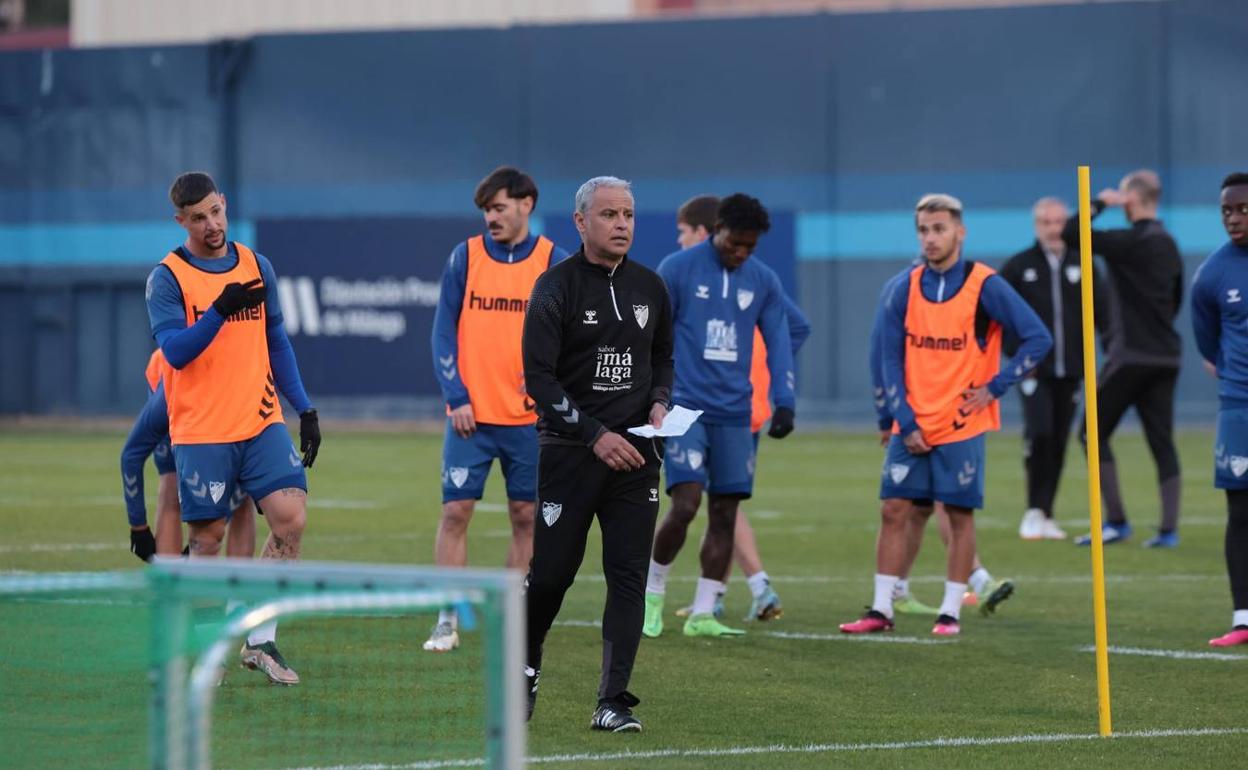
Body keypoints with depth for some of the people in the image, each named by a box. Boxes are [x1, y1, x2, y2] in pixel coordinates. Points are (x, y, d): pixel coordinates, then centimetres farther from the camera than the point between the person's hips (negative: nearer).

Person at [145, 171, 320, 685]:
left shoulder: (256, 267, 10)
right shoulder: (167, 278, -4)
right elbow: (174, 350, -16)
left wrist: (304, 409, 11)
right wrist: (220, 310, -30)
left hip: (262, 422, 4)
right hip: (200, 431, -4)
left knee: (291, 516, -11)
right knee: (207, 539, 0)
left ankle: (260, 640, -2)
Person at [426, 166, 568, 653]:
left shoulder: (553, 262, 1)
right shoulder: (465, 257, 2)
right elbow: (444, 330, 3)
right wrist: (456, 396, -6)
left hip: (529, 416, 0)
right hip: (471, 413, 0)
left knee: (526, 516, 5)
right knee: (455, 510, -5)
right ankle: (448, 621, 1)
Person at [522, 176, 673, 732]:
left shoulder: (649, 287, 10)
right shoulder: (556, 285, -7)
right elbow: (539, 375, -11)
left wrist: (659, 403, 3)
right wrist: (595, 435, -18)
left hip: (634, 453, 4)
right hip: (568, 451, -4)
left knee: (628, 576, -3)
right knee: (551, 571, 0)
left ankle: (614, 702, -2)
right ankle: (525, 666, 27)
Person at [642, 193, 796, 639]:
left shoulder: (764, 281, 7)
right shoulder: (677, 269, -3)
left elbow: (778, 343, 9)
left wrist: (784, 402, -4)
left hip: (734, 414, 4)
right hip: (685, 408, -4)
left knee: (725, 514, 2)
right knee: (685, 505, -14)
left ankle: (702, 614, 9)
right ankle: (653, 594, 8)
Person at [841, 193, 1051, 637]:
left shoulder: (985, 286, -7)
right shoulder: (906, 289, 4)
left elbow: (1038, 339, -7)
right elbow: (891, 360, 5)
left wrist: (994, 387, -10)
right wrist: (906, 424, -3)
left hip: (962, 427, -3)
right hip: (913, 428, 3)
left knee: (959, 515, 1)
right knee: (894, 511, 2)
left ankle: (951, 612, 8)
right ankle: (881, 609, 7)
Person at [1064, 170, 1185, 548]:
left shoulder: (1130, 241, -13)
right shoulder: (1168, 245, 13)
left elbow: (1070, 234, -18)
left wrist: (1098, 203, -5)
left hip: (1130, 356, -7)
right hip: (1165, 357, 7)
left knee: (1094, 433, 3)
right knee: (1162, 442, 6)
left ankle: (1116, 521, -1)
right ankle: (1169, 528, 0)